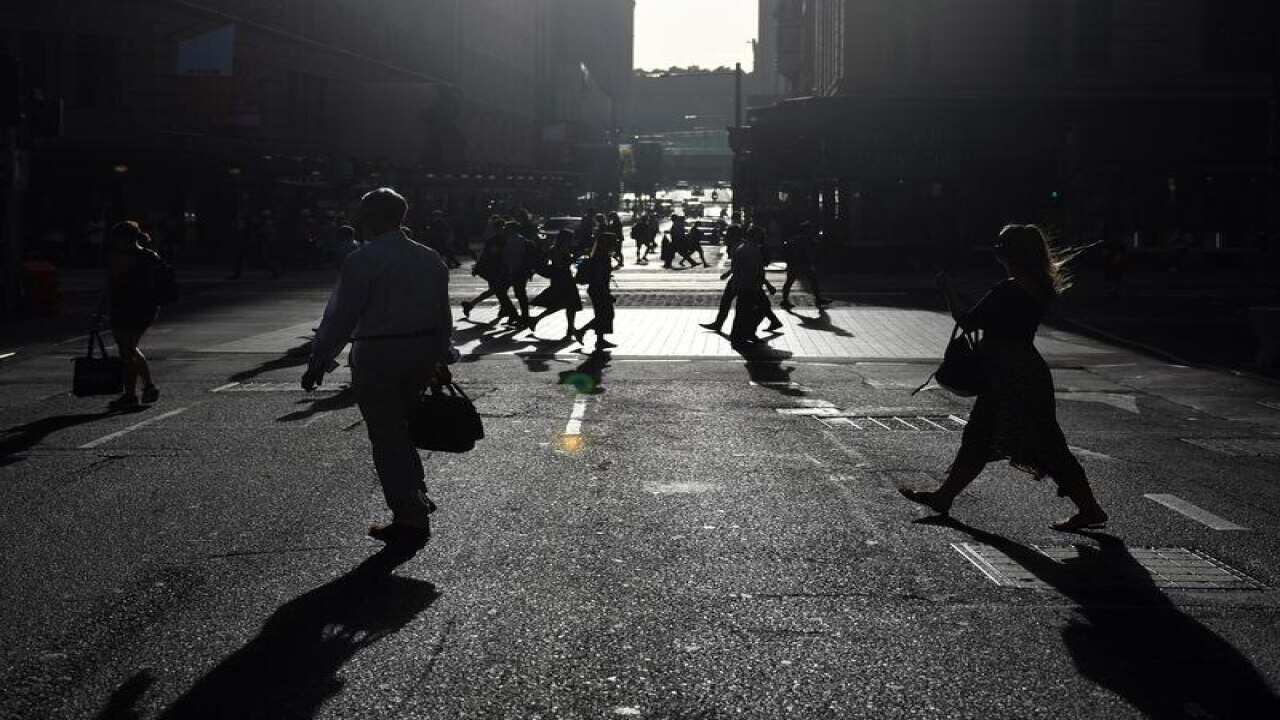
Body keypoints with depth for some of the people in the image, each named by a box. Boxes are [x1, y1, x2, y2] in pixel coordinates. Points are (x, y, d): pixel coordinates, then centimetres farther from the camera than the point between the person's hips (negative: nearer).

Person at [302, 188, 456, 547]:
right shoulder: (429, 258, 7)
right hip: (423, 353, 7)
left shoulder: (362, 261, -13)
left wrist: (318, 363, -7)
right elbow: (443, 314, 12)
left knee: (388, 439, 2)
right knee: (401, 430, 24)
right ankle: (417, 500, 25)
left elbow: (341, 316, -13)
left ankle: (411, 520, 4)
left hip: (377, 356, -7)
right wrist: (442, 358, 22)